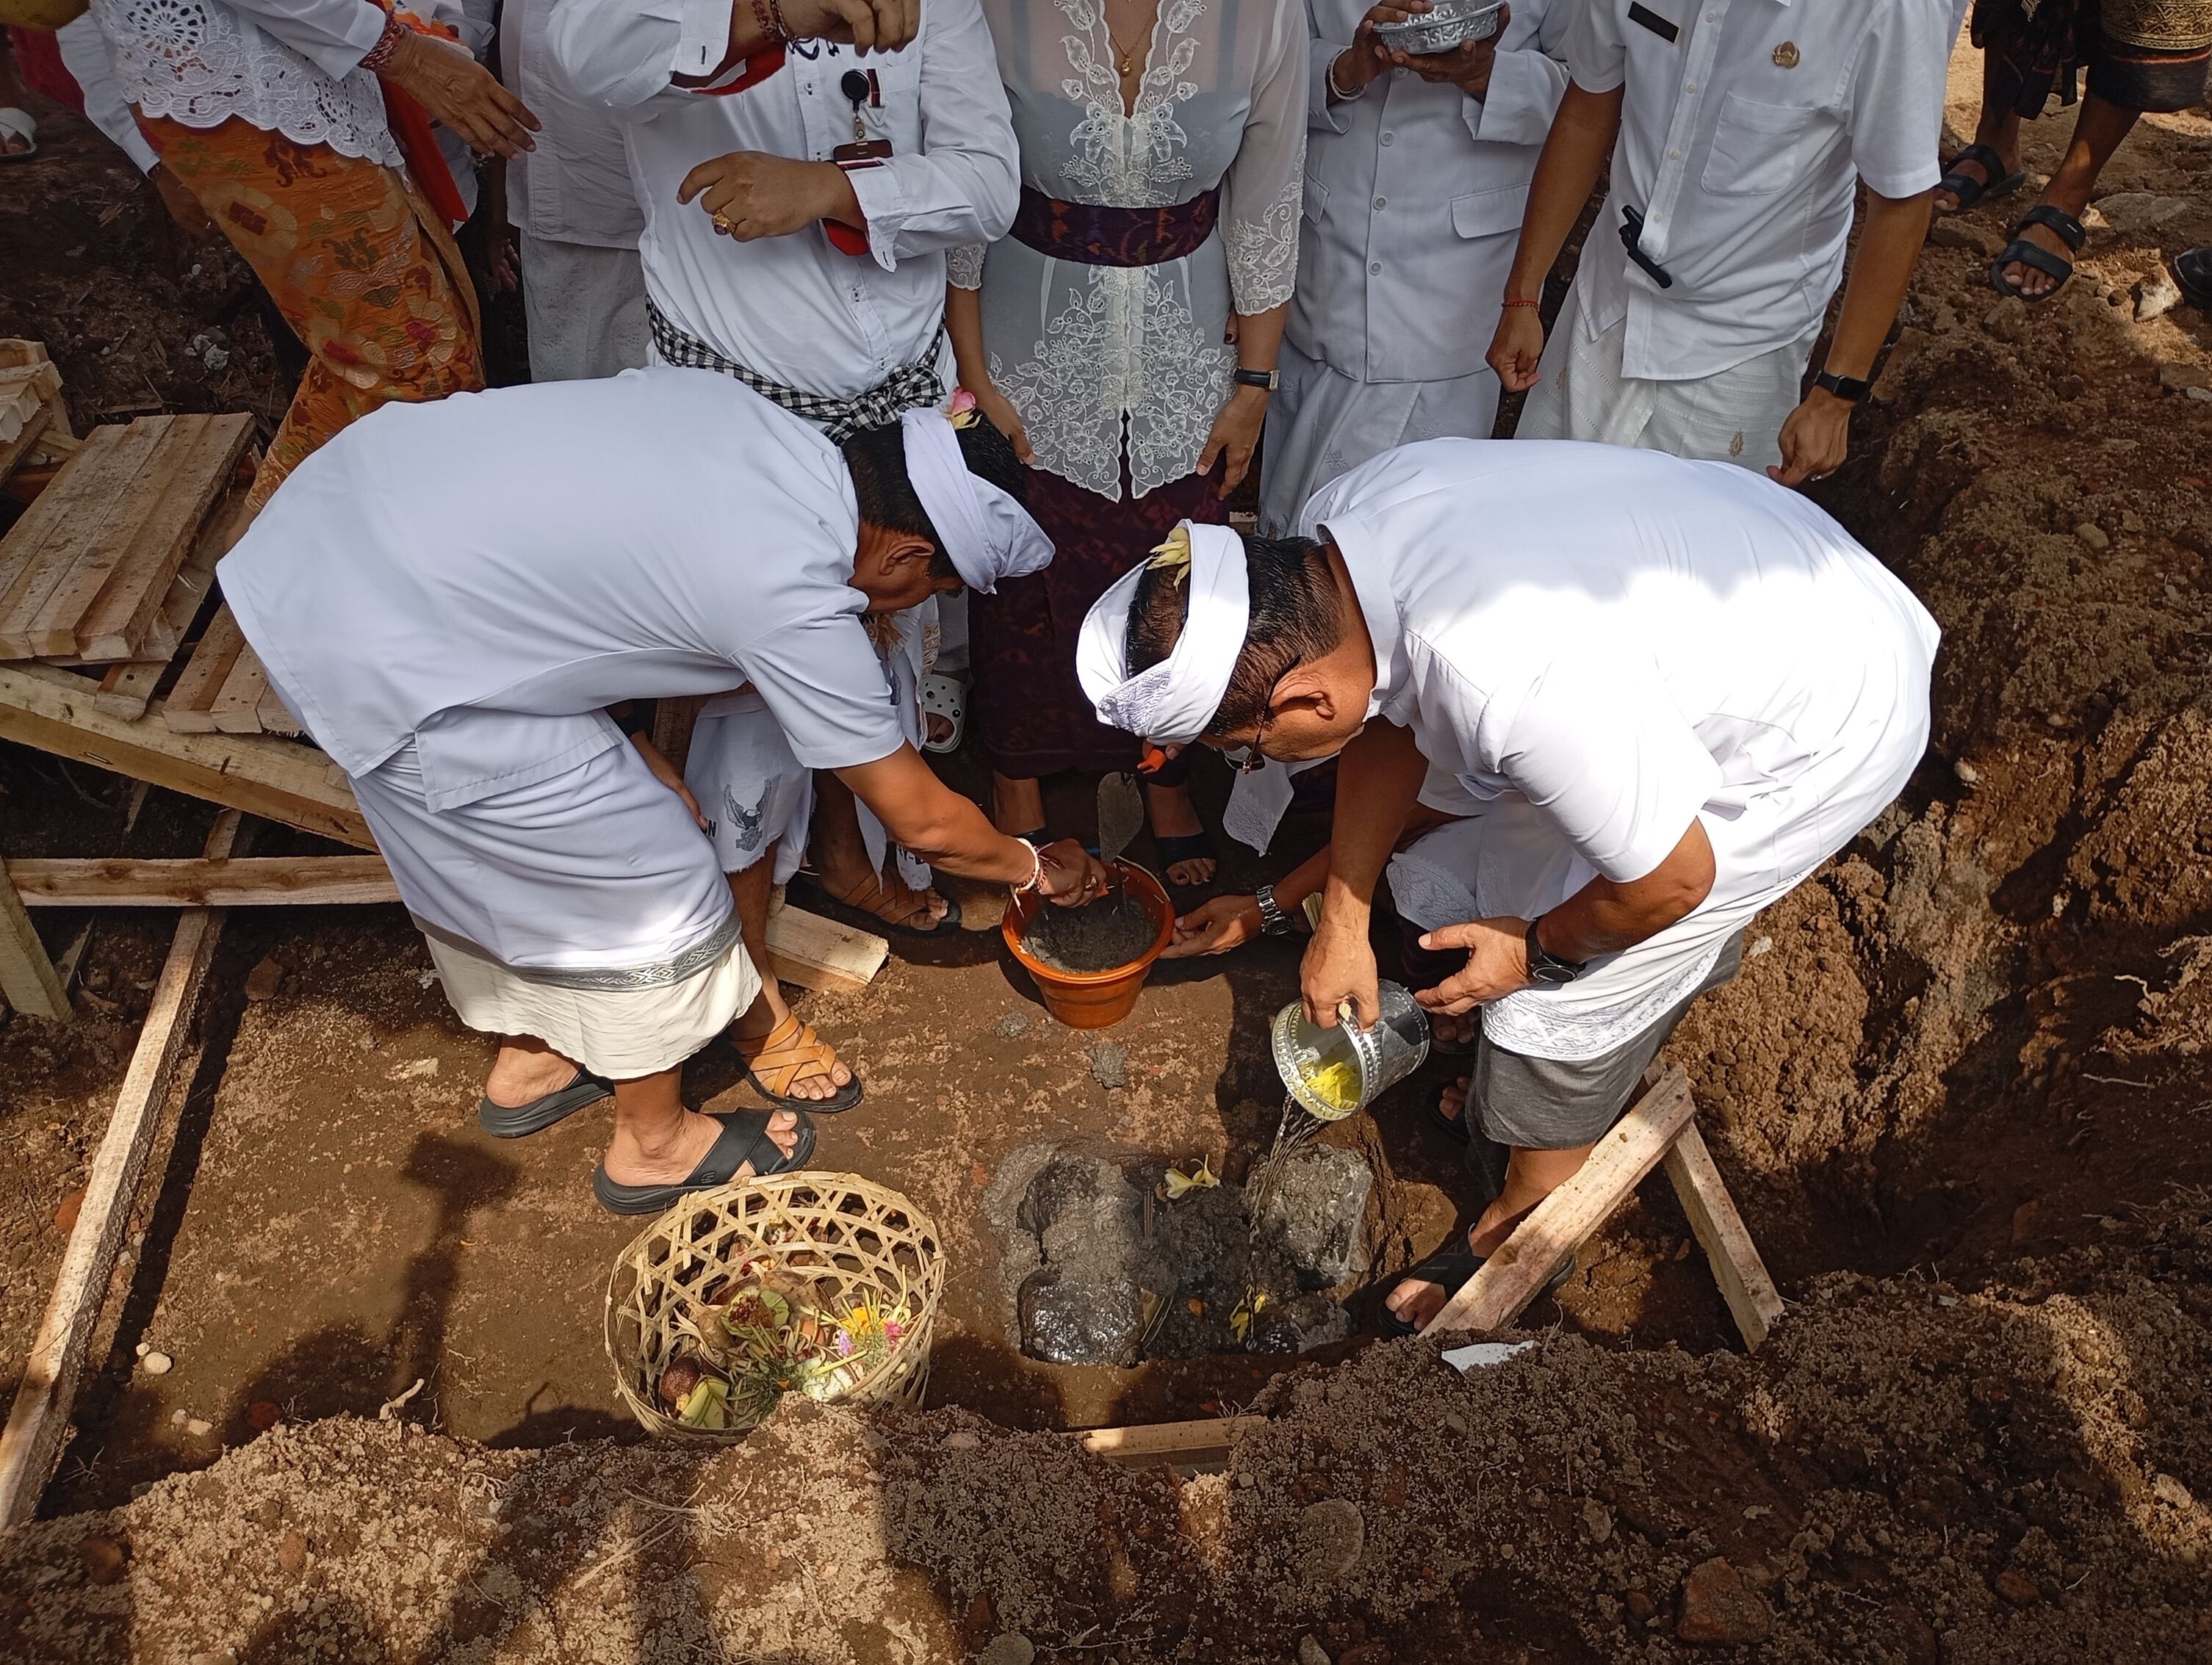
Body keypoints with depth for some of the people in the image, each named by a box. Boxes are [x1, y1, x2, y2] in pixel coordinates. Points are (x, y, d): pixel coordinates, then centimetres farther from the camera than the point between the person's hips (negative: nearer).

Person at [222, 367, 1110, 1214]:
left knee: (484, 849, 28)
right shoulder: (795, 605, -17)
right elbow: (926, 822, -6)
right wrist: (1036, 868, 14)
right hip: (388, 660, -9)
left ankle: (527, 1061, 49)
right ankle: (654, 1145, 29)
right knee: (652, 891, 8)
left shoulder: (732, 401, 3)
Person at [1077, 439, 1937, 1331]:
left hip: (1831, 726, -7)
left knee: (1566, 986, -1)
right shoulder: (1330, 537, -18)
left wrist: (1537, 950, -7)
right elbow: (1389, 721, 1)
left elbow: (1672, 879, -26)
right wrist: (1341, 921, 7)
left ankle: (1524, 1230, 24)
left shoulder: (1516, 687, -43)